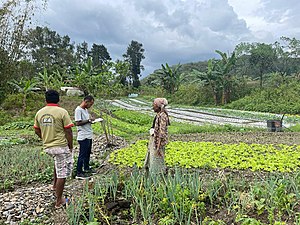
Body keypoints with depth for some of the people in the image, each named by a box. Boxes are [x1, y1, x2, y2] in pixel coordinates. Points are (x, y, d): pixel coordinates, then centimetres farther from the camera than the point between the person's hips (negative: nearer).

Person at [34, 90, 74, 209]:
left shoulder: (39, 113, 2)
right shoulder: (62, 112, -14)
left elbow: (37, 131, 12)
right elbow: (68, 132, -13)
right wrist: (71, 147, -2)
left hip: (47, 147, 7)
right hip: (61, 146, -7)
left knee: (58, 162, 35)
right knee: (62, 173, 4)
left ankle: (55, 185, 41)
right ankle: (59, 201, 14)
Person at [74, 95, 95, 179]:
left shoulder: (86, 110, 14)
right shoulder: (78, 110, -15)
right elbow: (78, 123, -20)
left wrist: (91, 119, 2)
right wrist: (89, 120, -16)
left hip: (89, 135, 9)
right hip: (83, 137, -9)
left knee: (88, 153, 18)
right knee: (82, 154, -2)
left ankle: (86, 168, 33)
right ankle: (79, 173, 7)